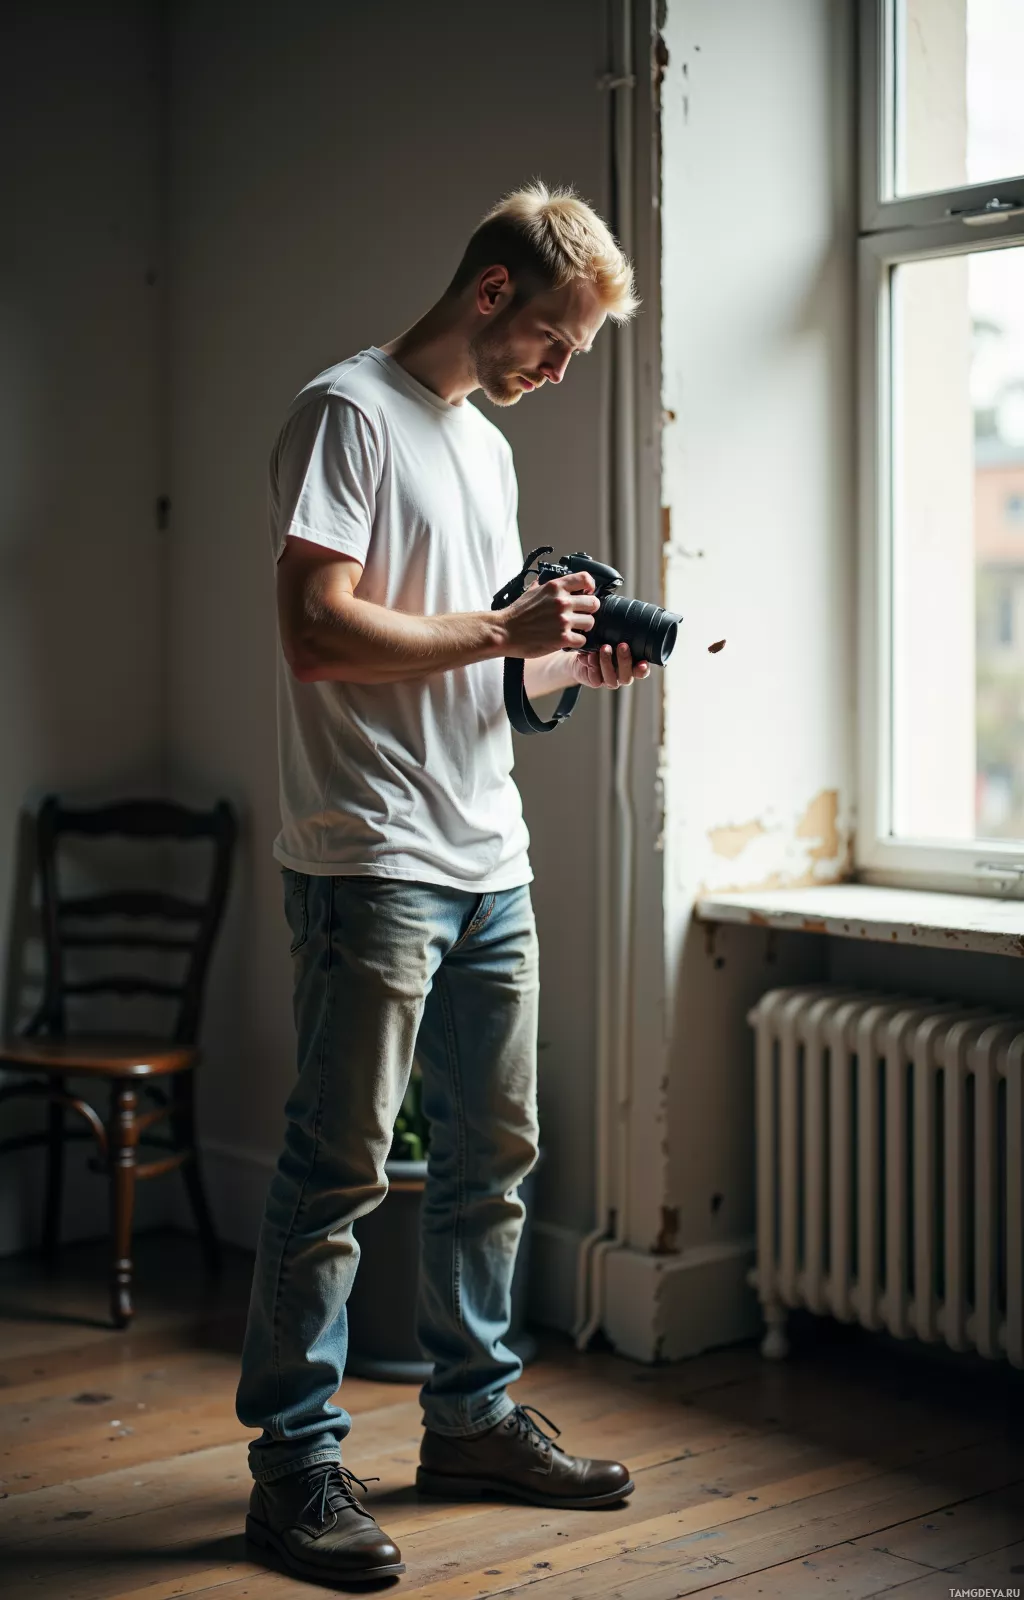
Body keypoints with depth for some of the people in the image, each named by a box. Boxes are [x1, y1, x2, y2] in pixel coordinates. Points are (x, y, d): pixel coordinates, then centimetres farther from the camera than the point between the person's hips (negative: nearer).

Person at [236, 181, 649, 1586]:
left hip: (491, 863, 9)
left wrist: (572, 665, 6)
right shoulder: (350, 412, -7)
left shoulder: (488, 447, 21)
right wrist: (505, 630, -13)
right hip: (372, 862, -9)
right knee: (341, 1167, -5)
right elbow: (320, 629, -17)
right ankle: (296, 1460, 5)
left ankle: (475, 1417, 26)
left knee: (492, 1153, 13)